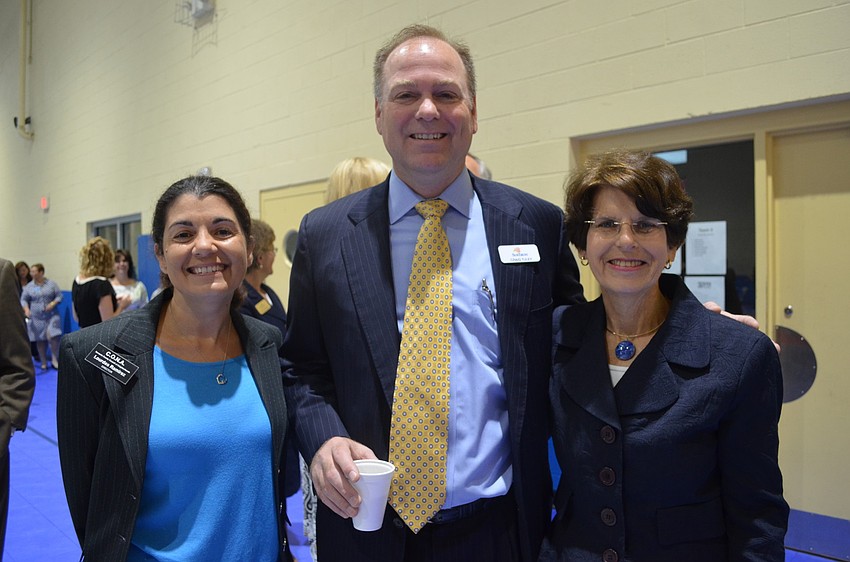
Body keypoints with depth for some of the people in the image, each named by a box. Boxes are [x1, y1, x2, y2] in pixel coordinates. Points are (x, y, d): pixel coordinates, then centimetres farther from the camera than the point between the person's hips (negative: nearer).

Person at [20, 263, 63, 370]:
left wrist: (53, 303, -15)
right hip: (36, 318, 1)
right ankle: (44, 363, 17)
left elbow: (59, 296, 3)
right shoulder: (29, 286, 4)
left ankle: (55, 359, 3)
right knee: (40, 340, 5)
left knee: (53, 336, -14)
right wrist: (26, 309, -11)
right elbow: (23, 299, 6)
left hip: (51, 316, -1)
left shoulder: (51, 284, 2)